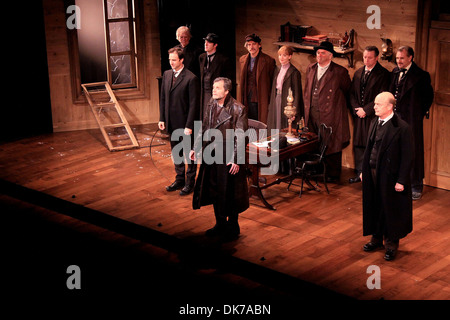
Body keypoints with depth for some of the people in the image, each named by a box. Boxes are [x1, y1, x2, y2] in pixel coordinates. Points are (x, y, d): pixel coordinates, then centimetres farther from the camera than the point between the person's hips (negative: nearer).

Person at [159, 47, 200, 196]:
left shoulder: (191, 78, -15)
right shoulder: (166, 74, 7)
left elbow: (193, 104, -15)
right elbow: (163, 98, 13)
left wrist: (189, 126, -18)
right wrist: (162, 118, 7)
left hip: (185, 123, -7)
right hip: (172, 123, 7)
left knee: (189, 153, 5)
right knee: (176, 153, 17)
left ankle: (190, 182, 17)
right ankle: (179, 180, 31)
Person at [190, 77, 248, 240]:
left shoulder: (238, 109, -14)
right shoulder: (211, 106, 5)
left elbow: (241, 137, -15)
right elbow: (204, 130, 15)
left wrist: (236, 160, -18)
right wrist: (195, 148, 9)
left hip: (229, 158, -6)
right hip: (212, 156, 6)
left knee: (230, 193, 4)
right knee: (215, 191, 14)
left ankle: (232, 227, 21)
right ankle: (220, 224, 30)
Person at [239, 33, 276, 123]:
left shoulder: (269, 60, -6)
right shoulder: (242, 59, 11)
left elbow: (273, 82, -3)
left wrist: (271, 101, -5)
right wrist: (242, 100, 14)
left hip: (261, 101, -5)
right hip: (248, 100, 5)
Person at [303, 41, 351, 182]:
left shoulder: (339, 71, -6)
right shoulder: (311, 69, 12)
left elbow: (347, 90, 4)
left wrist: (335, 103, 7)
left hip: (330, 116, -5)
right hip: (312, 115, 5)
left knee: (331, 145, 1)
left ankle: (333, 174, 11)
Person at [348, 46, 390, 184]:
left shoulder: (383, 74, -6)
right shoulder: (358, 73, 15)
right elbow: (352, 93, 15)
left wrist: (366, 110, -12)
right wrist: (356, 109, -2)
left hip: (374, 116, -6)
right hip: (359, 115, 6)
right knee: (358, 144, 9)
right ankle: (360, 173, 19)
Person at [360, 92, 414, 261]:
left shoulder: (402, 128, -17)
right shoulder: (374, 123, 5)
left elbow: (407, 156, -15)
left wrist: (401, 181, -16)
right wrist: (364, 170, 13)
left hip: (390, 176, -6)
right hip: (372, 172, 6)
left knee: (390, 209, 8)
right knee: (374, 207, 16)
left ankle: (392, 244, 25)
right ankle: (377, 238, 35)